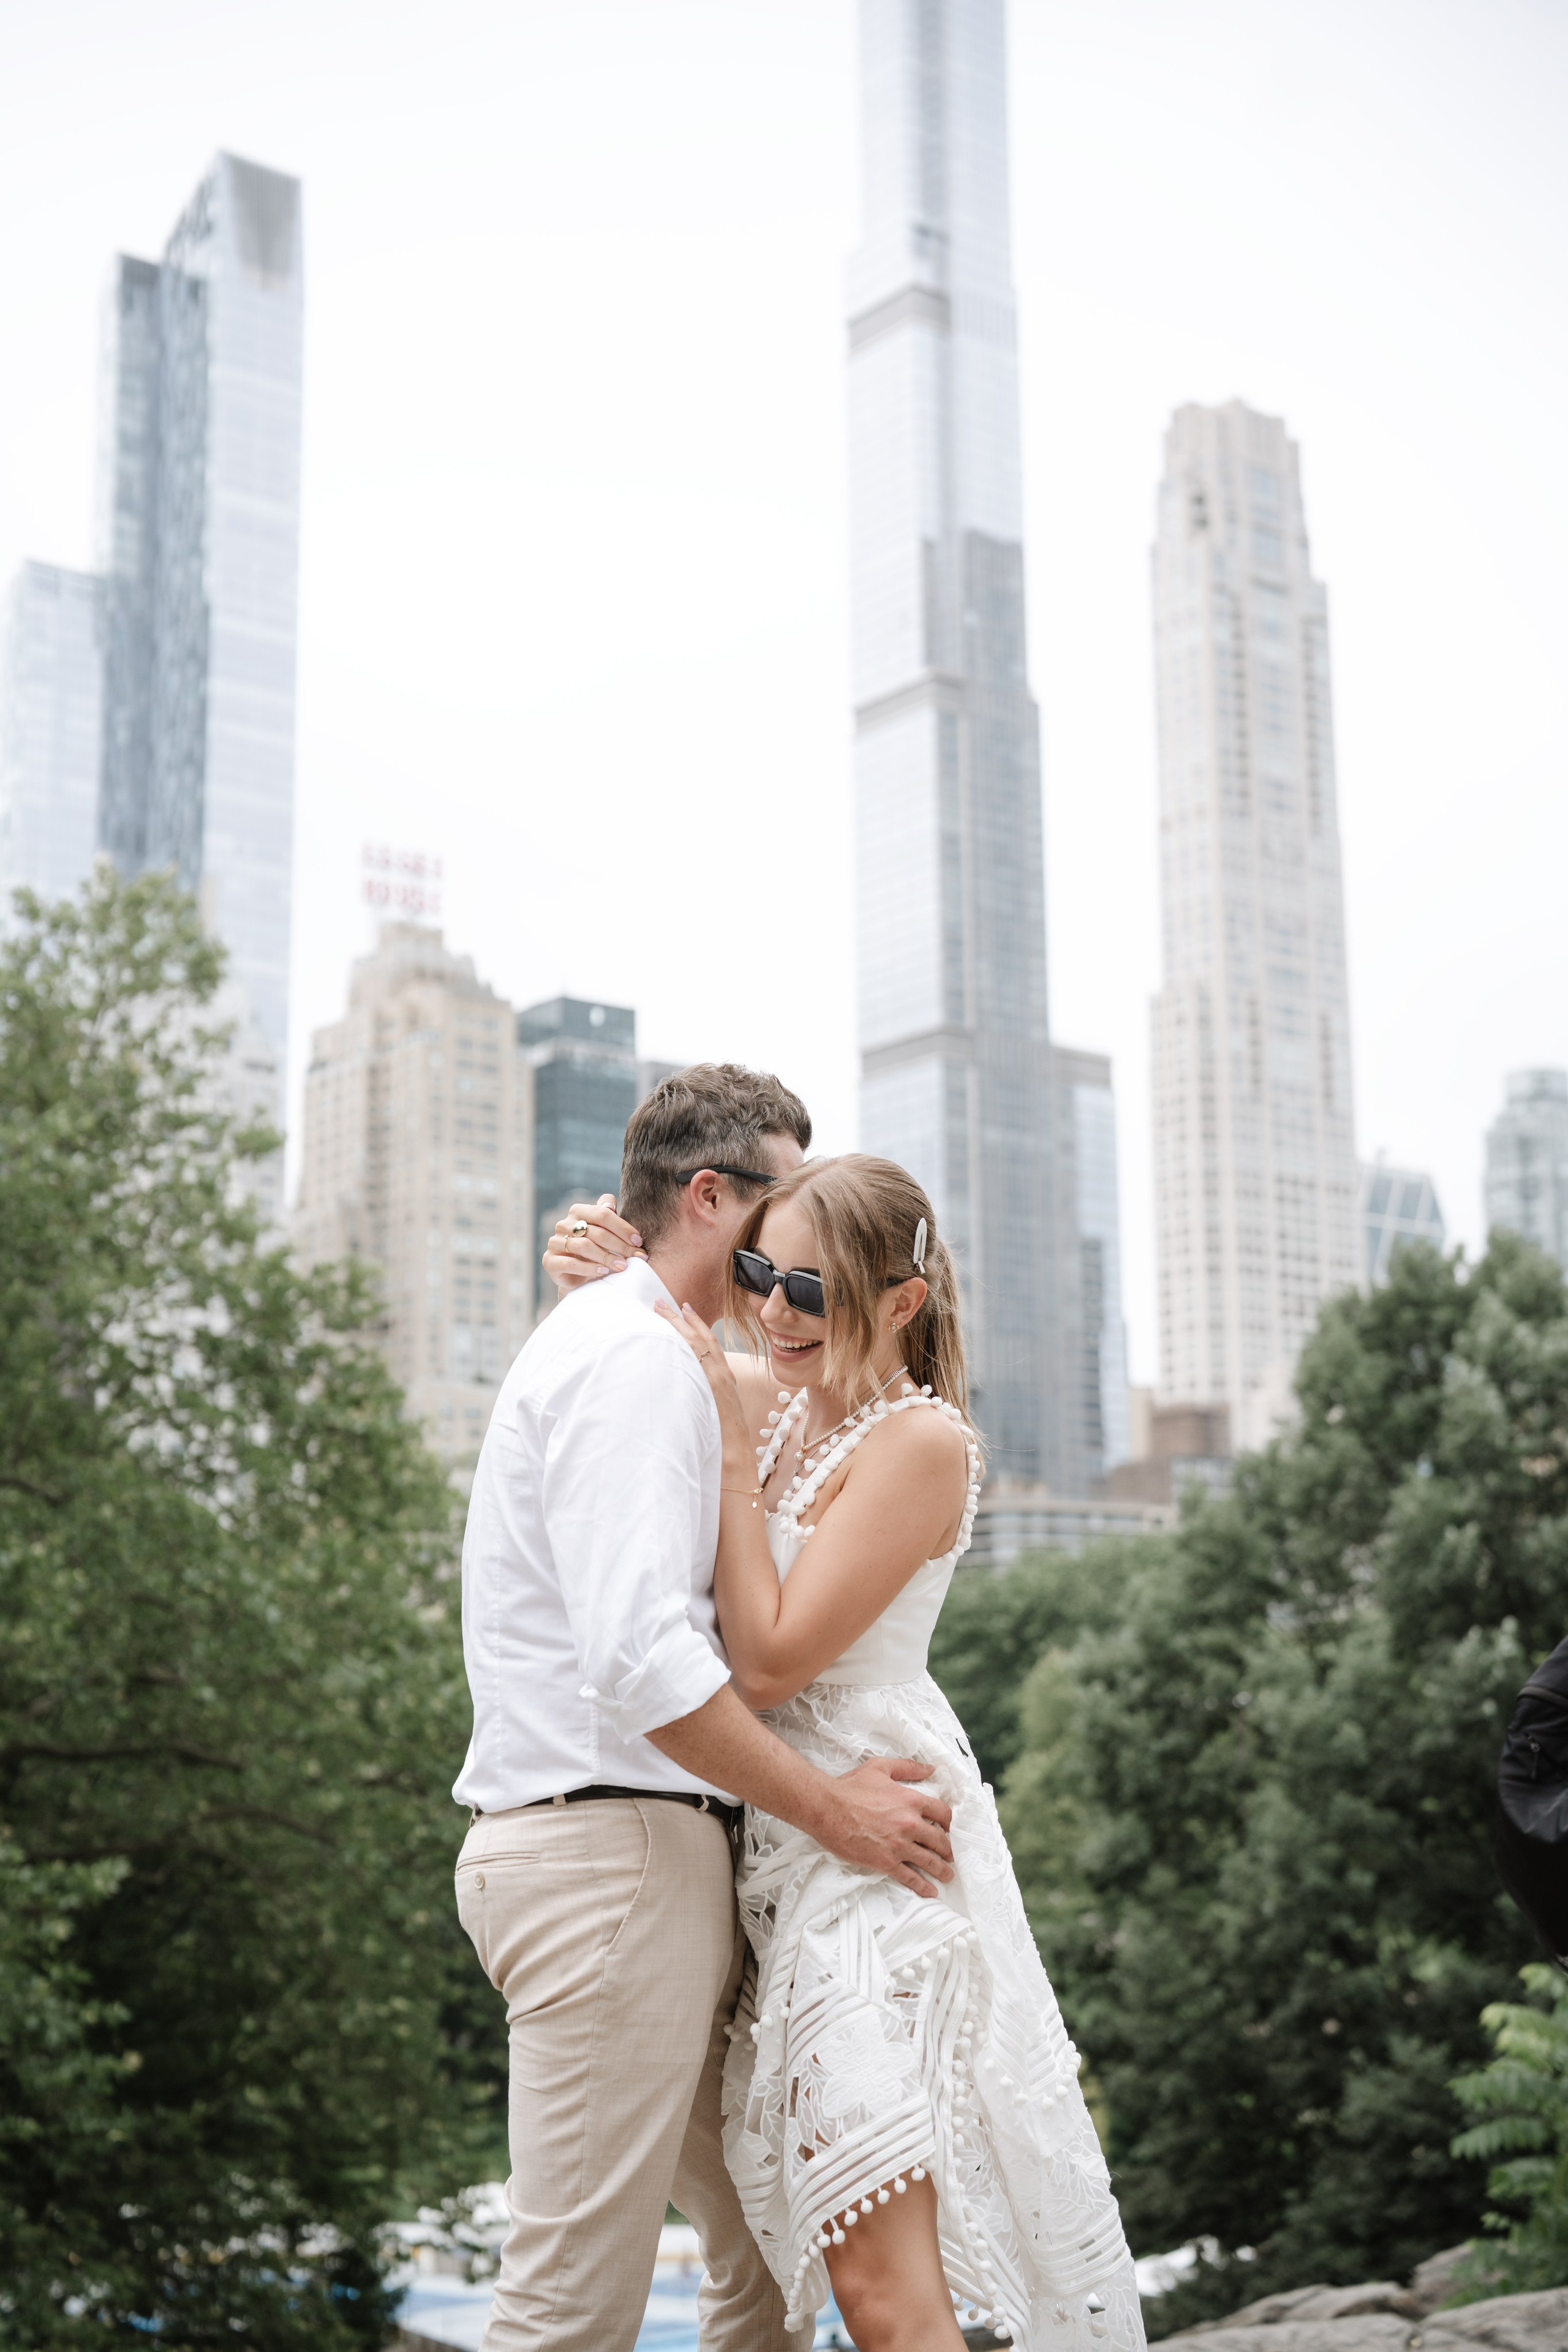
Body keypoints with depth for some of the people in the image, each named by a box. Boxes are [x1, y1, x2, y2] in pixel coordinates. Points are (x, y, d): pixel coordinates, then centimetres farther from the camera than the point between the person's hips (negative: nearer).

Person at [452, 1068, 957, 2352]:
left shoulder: (632, 1352, 22)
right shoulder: (634, 1355, -11)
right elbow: (639, 1658, -22)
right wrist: (835, 1809, -15)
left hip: (662, 1848, 11)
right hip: (611, 1850, -11)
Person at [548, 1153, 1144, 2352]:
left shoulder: (920, 1442, -13)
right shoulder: (771, 1395, 8)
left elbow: (770, 1659, -17)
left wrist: (730, 1443, -14)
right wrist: (601, 1273, 6)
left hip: (872, 1848, -8)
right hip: (775, 1837, 8)